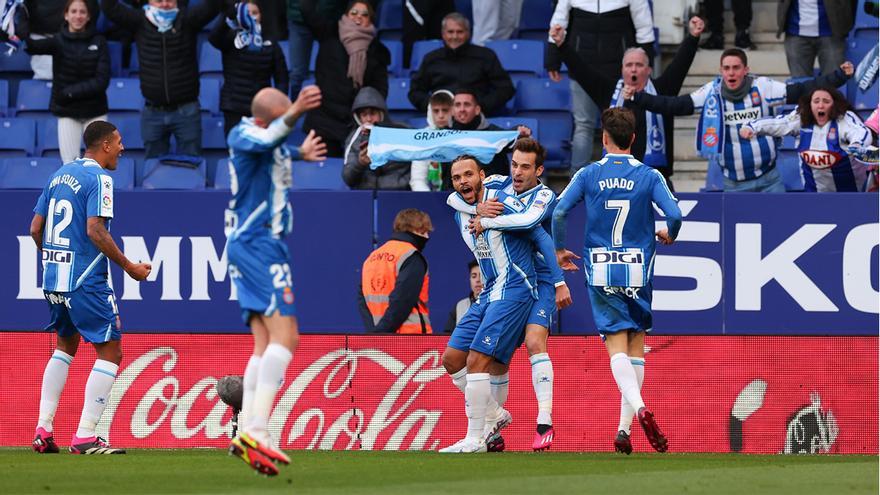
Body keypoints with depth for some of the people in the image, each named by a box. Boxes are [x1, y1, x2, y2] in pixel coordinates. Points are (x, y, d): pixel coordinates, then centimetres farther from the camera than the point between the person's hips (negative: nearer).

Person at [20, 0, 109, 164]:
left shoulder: (99, 42, -2)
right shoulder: (58, 41, -2)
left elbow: (102, 80, -9)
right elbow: (31, 46, -22)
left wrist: (70, 92, -17)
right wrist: (22, 19, -40)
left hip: (95, 111, 0)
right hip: (67, 113, 0)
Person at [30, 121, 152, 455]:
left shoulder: (59, 175, 14)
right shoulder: (98, 178, -10)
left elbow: (35, 229, 14)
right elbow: (95, 230, -21)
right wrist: (129, 267, -13)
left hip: (53, 277, 8)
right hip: (85, 282, -8)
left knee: (65, 346, 24)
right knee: (110, 351, -2)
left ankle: (43, 430, 16)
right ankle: (85, 437, -9)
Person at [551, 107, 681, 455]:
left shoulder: (588, 175, 0)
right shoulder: (648, 176, -1)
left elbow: (558, 213, -5)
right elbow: (674, 214, -10)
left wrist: (559, 250, 13)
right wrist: (669, 236, 13)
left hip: (601, 272, 0)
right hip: (637, 270, 0)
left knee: (617, 346, -6)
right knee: (636, 347, 12)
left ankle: (639, 407, -33)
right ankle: (624, 428, 7)